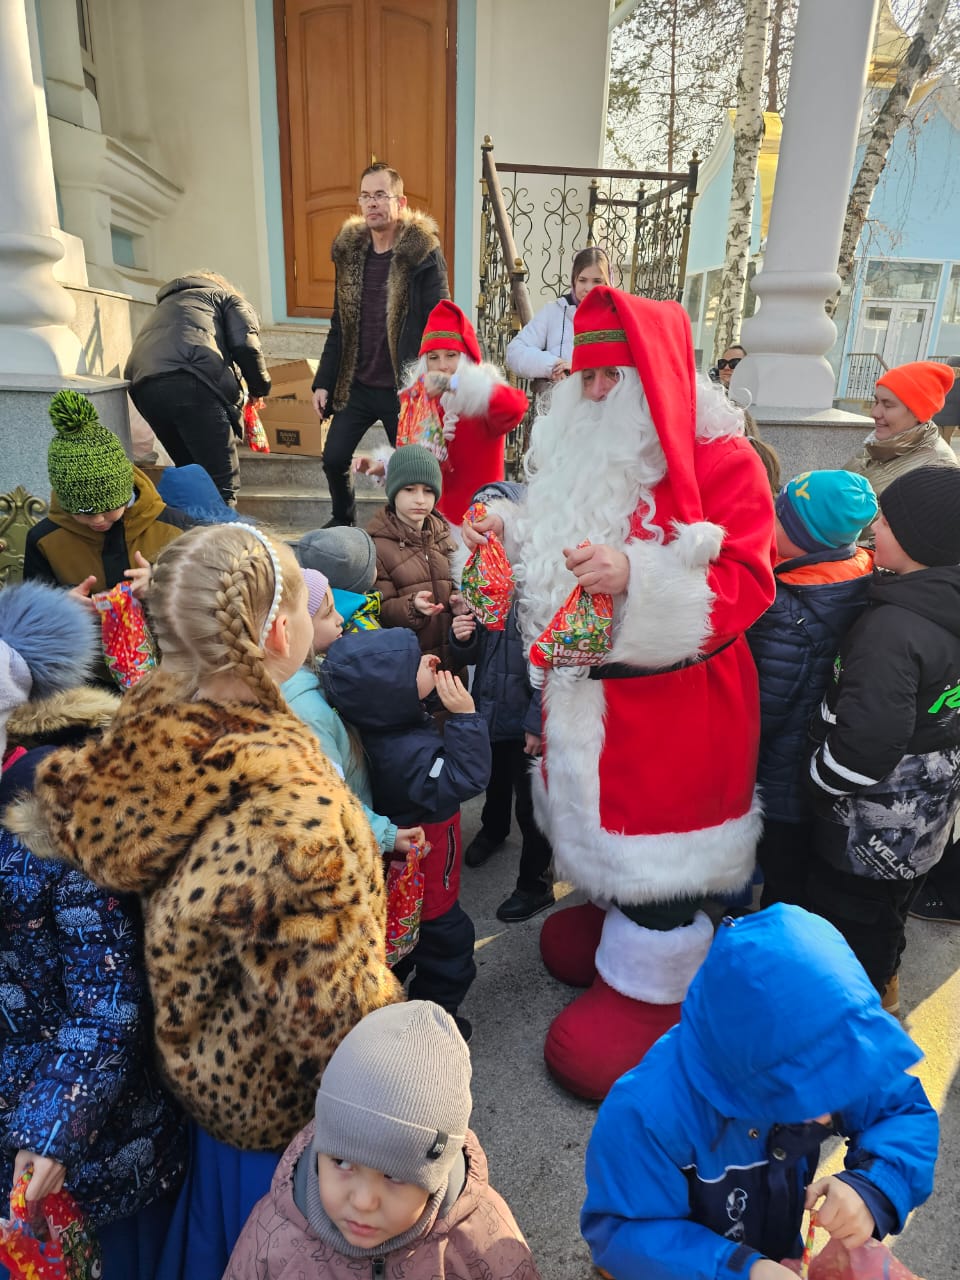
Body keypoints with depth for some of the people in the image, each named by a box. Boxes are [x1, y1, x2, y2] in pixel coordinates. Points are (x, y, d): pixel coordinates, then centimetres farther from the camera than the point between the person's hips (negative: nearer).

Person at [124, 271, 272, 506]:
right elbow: (245, 345, 5)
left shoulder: (167, 303, 44)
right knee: (223, 482, -6)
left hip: (142, 385, 7)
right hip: (191, 382, -6)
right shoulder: (229, 298, 25)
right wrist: (259, 388, 19)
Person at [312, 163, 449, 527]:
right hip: (357, 386, 5)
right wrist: (323, 382, 7)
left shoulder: (424, 254, -10)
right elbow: (339, 328, 12)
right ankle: (342, 521, 35)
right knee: (334, 458, 8)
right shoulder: (349, 251, 6)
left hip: (403, 388, -5)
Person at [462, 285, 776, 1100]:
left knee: (655, 851, 6)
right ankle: (615, 920, 47)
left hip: (672, 704, -6)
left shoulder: (719, 462, -13)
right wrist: (511, 532, 1)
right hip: (588, 690, 7)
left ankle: (650, 991, 28)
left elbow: (746, 584, -19)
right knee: (606, 820, 21)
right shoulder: (586, 451, 8)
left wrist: (636, 575, -33)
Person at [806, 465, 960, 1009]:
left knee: (846, 910, 11)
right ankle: (881, 980, 50)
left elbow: (865, 743, -32)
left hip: (871, 821, -9)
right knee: (890, 905, 29)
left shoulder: (892, 628, -31)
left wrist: (819, 784, -15)